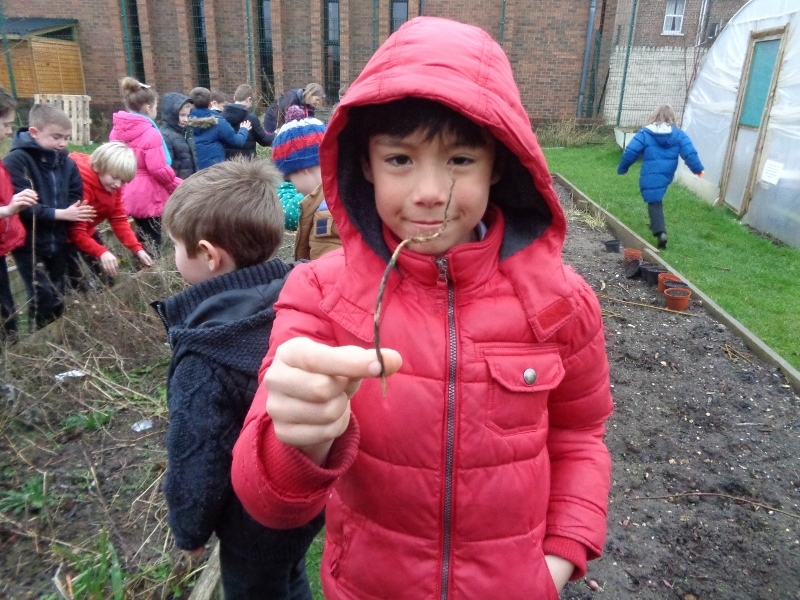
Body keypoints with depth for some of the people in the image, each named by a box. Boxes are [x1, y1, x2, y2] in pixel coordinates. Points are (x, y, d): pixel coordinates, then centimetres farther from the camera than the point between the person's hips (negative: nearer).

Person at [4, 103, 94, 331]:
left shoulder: (67, 163, 4)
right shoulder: (16, 161, -12)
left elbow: (76, 199, 4)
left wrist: (73, 213, -17)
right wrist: (59, 213, -24)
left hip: (58, 243, 5)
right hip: (29, 245, -5)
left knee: (58, 299, 15)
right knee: (43, 300, -5)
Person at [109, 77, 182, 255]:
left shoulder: (117, 131, 6)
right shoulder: (150, 134, -20)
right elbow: (159, 169, -23)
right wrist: (180, 185, -10)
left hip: (129, 195, 8)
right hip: (149, 197, -8)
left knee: (142, 240, 22)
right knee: (152, 245, 4)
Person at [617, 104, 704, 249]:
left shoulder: (645, 133, -5)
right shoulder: (678, 134, 3)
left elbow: (630, 152, -7)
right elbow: (690, 152, -3)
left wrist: (622, 168, 5)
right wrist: (698, 168, 6)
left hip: (650, 175, -4)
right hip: (666, 175, 4)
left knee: (654, 203, -4)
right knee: (657, 200, 26)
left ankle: (660, 232, -20)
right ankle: (657, 225, 36)